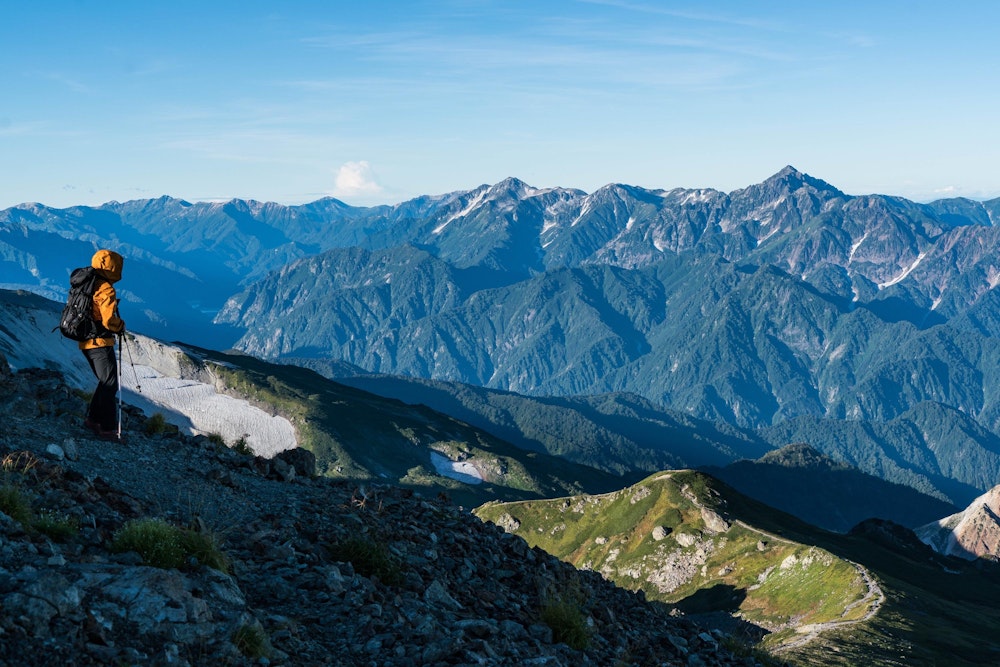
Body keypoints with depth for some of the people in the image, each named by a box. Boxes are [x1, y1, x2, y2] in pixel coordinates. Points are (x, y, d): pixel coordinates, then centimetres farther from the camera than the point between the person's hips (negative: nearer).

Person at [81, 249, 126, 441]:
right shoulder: (106, 289, -17)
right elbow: (109, 320, -24)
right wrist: (121, 326, -5)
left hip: (86, 342, 9)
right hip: (100, 343, -9)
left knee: (106, 383, 20)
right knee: (110, 384, -4)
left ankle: (93, 418, 25)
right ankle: (107, 428, -4)